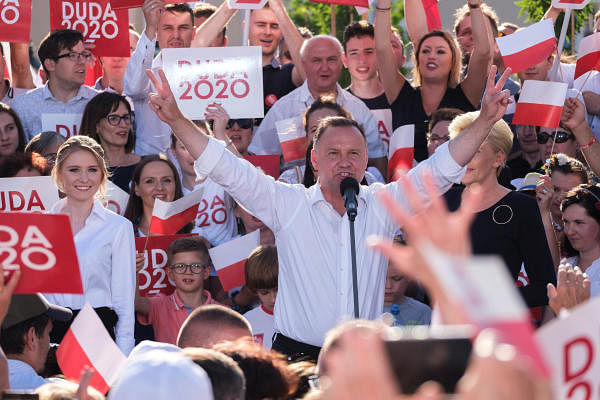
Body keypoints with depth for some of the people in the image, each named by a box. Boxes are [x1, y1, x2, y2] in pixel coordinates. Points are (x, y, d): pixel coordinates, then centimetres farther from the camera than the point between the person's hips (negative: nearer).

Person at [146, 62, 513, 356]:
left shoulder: (382, 204, 7)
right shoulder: (287, 204, 4)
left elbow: (441, 169, 5)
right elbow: (228, 170, -1)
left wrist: (485, 120, -5)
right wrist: (176, 119, -10)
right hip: (297, 357, -1)